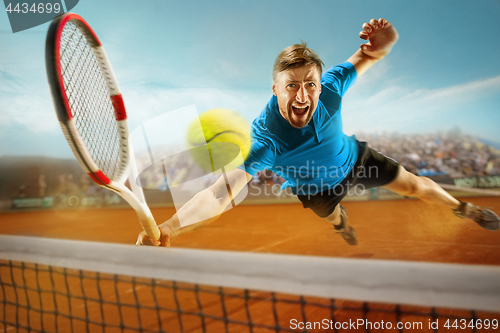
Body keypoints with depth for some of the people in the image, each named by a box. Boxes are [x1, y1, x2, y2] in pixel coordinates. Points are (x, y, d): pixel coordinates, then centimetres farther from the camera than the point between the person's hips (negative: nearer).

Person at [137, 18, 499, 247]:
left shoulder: (330, 88, -36)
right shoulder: (265, 138, -45)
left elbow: (363, 59, -15)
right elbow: (220, 193, -54)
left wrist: (381, 47, -42)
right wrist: (166, 229, -70)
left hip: (354, 158, 2)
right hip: (315, 186, -1)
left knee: (414, 184, 16)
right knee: (334, 218, 28)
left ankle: (462, 207, 50)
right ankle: (343, 223, 71)